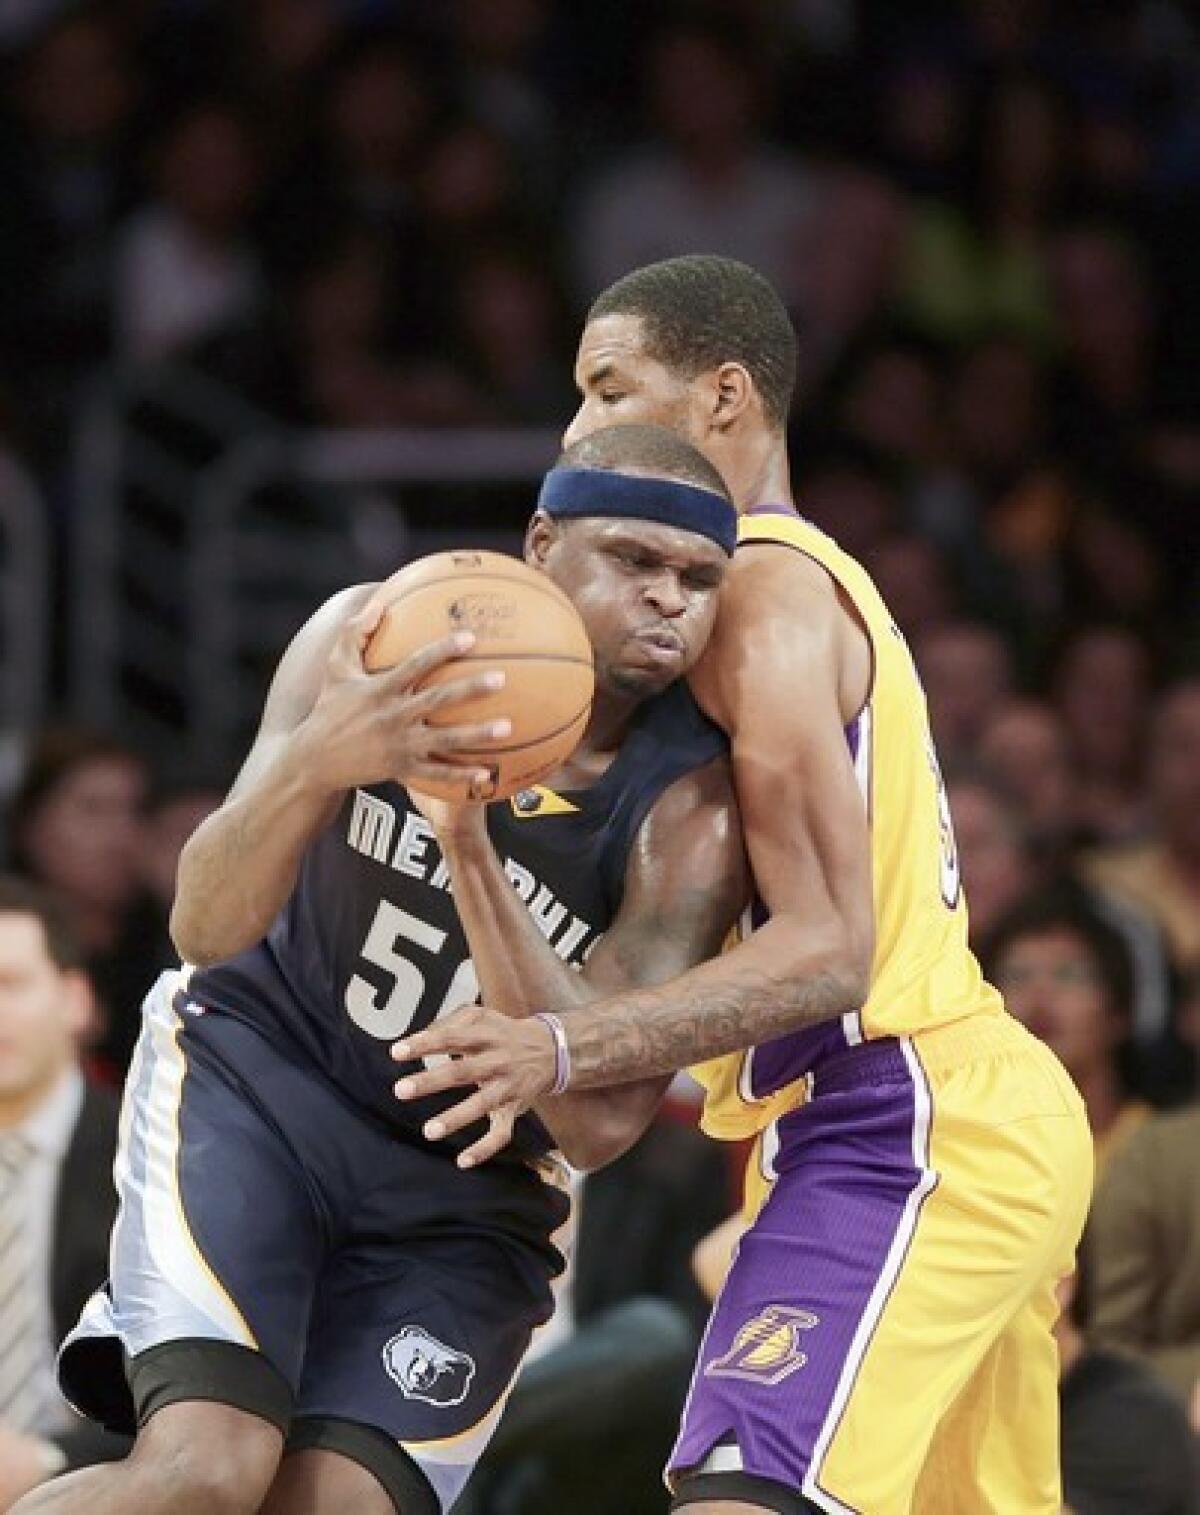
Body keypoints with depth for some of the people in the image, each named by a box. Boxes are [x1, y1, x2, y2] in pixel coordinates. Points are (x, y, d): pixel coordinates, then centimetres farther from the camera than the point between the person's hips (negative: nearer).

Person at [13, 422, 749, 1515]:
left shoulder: (689, 809, -19)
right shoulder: (379, 638, -16)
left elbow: (601, 1121, -26)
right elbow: (207, 929, -20)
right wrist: (318, 761, -42)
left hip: (459, 1192, 1)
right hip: (254, 1074, -1)